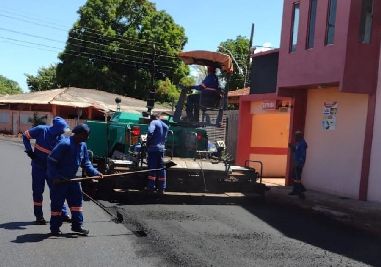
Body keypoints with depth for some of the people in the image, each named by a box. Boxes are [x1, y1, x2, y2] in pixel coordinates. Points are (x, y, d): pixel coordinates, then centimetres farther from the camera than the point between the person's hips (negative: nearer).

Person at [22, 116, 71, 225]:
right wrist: (29, 151, -9)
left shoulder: (61, 138, -11)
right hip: (38, 166, -2)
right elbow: (25, 136, -4)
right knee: (38, 190, 5)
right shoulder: (41, 130, -17)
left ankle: (63, 213, 14)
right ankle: (39, 216, 15)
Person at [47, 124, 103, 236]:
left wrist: (95, 173, -5)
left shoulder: (83, 145, 2)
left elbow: (86, 163, 9)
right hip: (59, 179, -8)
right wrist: (54, 177, -24)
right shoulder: (65, 144, -23)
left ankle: (77, 225, 16)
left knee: (77, 200, 7)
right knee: (57, 203, 2)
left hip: (72, 178, 8)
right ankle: (54, 228, 15)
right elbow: (51, 160, -21)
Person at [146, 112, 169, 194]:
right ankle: (162, 188, 9)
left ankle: (151, 187, -1)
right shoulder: (165, 125, 18)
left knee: (152, 167, -2)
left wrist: (148, 143, -9)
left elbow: (150, 132, -20)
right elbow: (165, 138, 17)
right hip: (162, 148, 6)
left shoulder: (154, 122, -3)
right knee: (161, 168, 8)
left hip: (153, 148, -6)